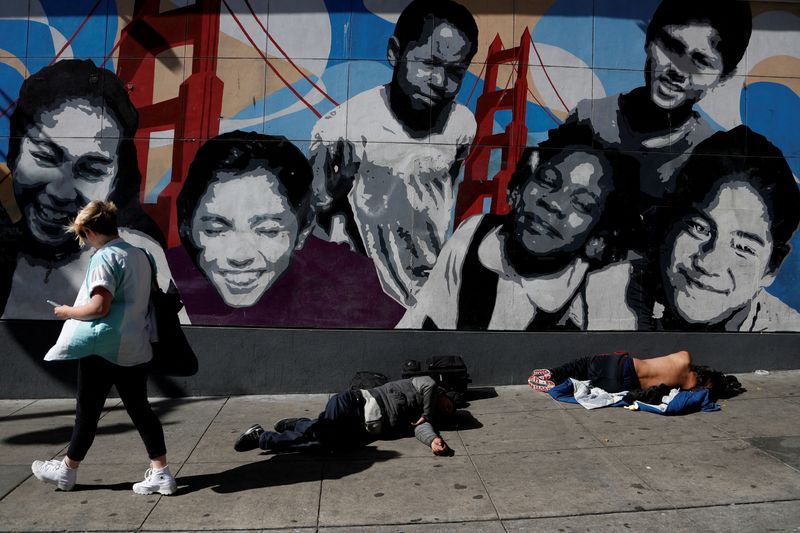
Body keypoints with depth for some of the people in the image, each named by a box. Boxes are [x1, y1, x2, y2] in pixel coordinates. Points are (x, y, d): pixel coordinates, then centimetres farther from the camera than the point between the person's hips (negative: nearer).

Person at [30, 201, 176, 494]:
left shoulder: (105, 257, -14)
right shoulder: (140, 254, 10)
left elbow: (99, 307, -21)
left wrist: (68, 311, -3)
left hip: (102, 348, -7)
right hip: (135, 348, 7)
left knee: (88, 411, 9)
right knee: (139, 408, 9)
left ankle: (66, 470, 30)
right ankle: (160, 472, 9)